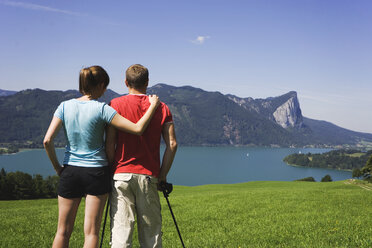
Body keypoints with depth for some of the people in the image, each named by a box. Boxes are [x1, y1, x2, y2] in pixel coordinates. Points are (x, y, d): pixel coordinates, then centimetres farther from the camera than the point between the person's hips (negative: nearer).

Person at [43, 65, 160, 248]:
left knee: (63, 231, 13)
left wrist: (57, 167, 7)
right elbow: (137, 129, -16)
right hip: (96, 172, -3)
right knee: (91, 232, 4)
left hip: (70, 172, 3)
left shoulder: (65, 106, 0)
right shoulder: (102, 109, -10)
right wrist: (153, 105, -4)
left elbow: (47, 140, -6)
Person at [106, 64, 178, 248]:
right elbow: (172, 144, 0)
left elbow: (110, 145, -5)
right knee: (151, 232, 11)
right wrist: (162, 176, 6)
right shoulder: (161, 107, 6)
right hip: (149, 177, 2)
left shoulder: (116, 105, 0)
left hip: (122, 175, -1)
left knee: (121, 229, 0)